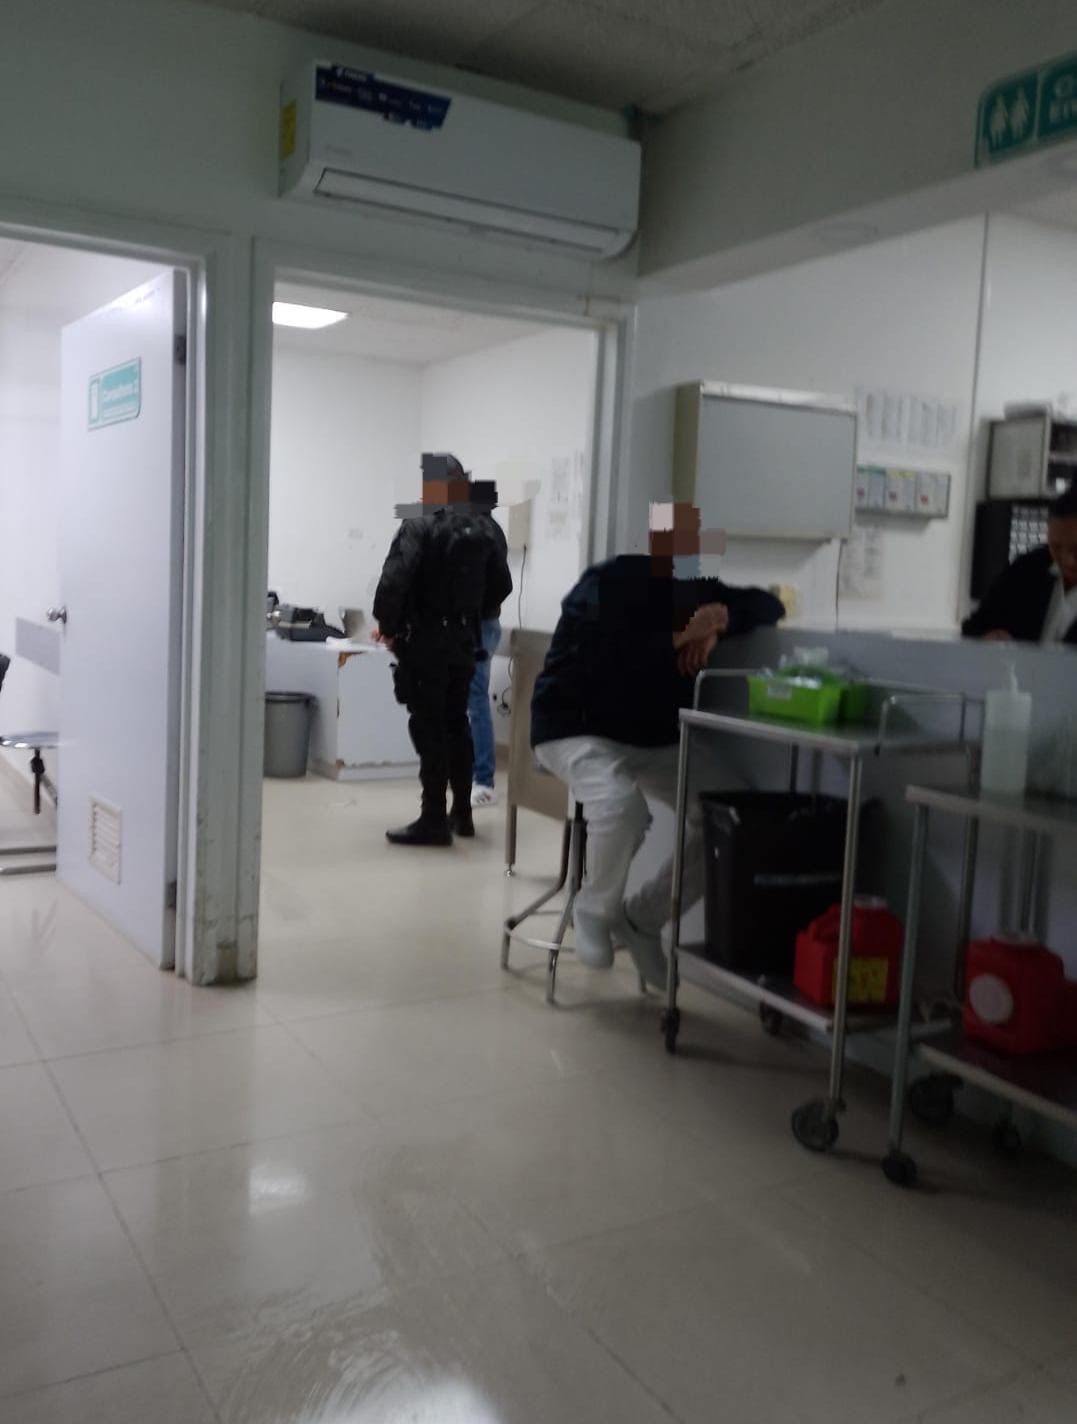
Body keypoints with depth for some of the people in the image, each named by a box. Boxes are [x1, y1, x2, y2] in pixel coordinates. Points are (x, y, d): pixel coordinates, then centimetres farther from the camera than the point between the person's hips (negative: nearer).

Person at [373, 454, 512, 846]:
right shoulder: (482, 528, 8)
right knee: (456, 723, 16)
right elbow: (502, 584, 13)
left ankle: (434, 819, 0)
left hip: (425, 640, -6)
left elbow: (394, 580, -21)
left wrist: (388, 627, -8)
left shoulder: (419, 524, -12)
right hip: (463, 639, 6)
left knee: (429, 729, -2)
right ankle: (461, 812, 23)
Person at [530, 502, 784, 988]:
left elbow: (769, 606, 3)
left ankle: (643, 917, 8)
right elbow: (610, 667, -30)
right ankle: (595, 910, -5)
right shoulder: (608, 584, -19)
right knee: (623, 808, -37)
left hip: (655, 738, 7)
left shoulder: (699, 587, 1)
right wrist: (681, 638, -32)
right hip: (577, 729, -6)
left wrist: (721, 622, -17)